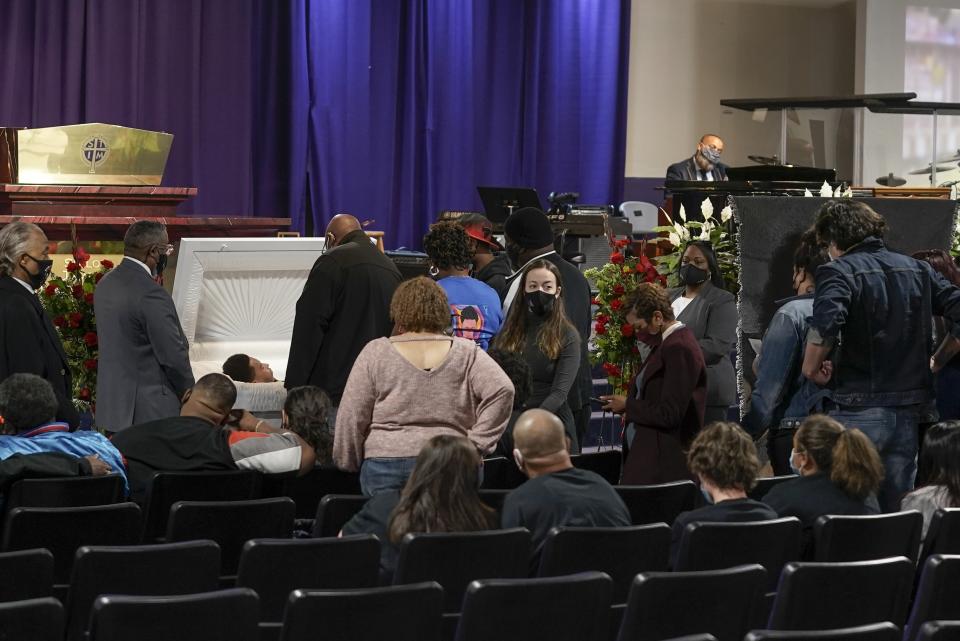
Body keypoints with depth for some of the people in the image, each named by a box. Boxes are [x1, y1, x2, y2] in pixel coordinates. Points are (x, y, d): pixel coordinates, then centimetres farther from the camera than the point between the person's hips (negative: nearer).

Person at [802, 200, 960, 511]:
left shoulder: (839, 272, -7)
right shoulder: (917, 269, 12)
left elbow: (824, 325, -25)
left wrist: (811, 368, -9)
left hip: (857, 414, -6)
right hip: (911, 414, 6)